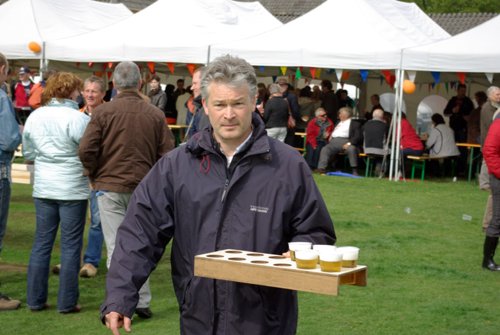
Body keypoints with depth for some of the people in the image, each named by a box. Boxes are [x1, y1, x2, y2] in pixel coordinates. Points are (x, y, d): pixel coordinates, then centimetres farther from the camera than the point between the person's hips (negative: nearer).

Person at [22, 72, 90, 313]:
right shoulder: (78, 118, -15)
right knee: (71, 245, 3)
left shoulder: (34, 117, 4)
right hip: (73, 189, -5)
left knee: (42, 242, 12)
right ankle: (67, 302, 6)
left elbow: (28, 153, 12)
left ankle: (35, 299, 16)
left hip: (43, 188, 5)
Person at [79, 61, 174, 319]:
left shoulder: (103, 112, -7)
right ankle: (142, 301, 17)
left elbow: (86, 150, -11)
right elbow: (167, 153, 1)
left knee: (117, 248, 1)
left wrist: (93, 175, 7)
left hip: (110, 187, -2)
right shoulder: (155, 114, 0)